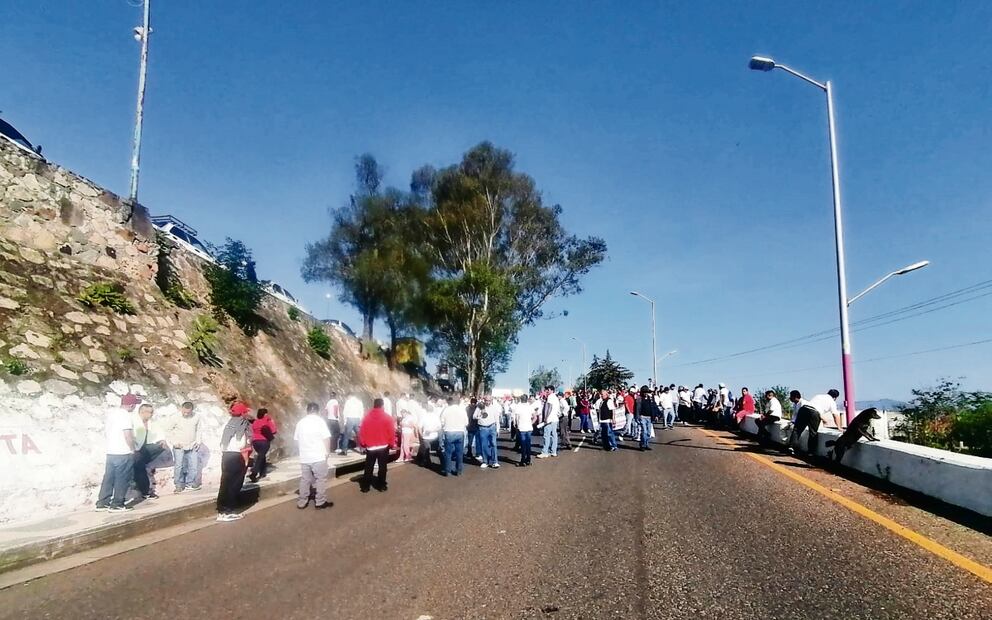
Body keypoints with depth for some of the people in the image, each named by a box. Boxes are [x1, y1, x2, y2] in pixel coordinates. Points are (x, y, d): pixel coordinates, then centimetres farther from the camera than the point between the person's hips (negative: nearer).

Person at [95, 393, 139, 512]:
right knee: (122, 479, 2)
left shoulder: (110, 411, 7)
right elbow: (128, 436, -22)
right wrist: (133, 449, -9)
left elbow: (105, 429, 18)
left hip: (110, 451, 8)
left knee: (108, 478, 13)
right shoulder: (126, 416, -19)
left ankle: (102, 503, 16)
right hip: (124, 453, -8)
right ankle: (117, 504, 6)